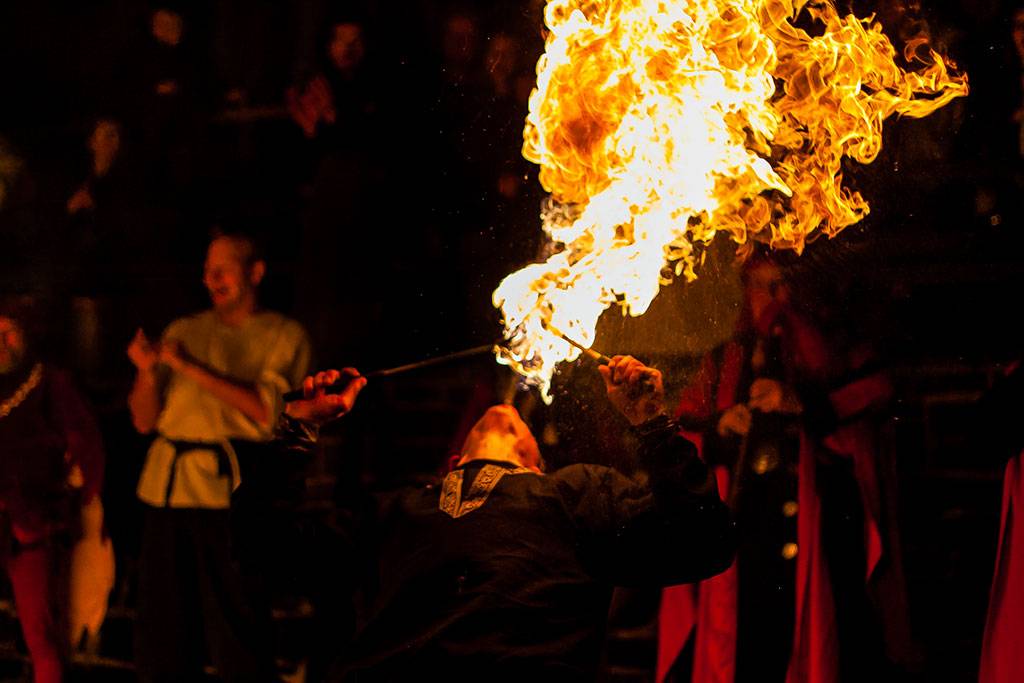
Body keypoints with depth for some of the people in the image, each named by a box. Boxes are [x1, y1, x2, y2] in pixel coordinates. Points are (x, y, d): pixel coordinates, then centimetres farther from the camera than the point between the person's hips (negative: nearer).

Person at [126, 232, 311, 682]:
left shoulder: (283, 336, 7)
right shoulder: (183, 332, 19)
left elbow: (265, 409, -9)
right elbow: (144, 420, 16)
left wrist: (191, 368, -9)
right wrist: (148, 371, -3)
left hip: (226, 487, -4)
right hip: (166, 484, 5)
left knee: (234, 620, -7)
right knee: (162, 618, 7)